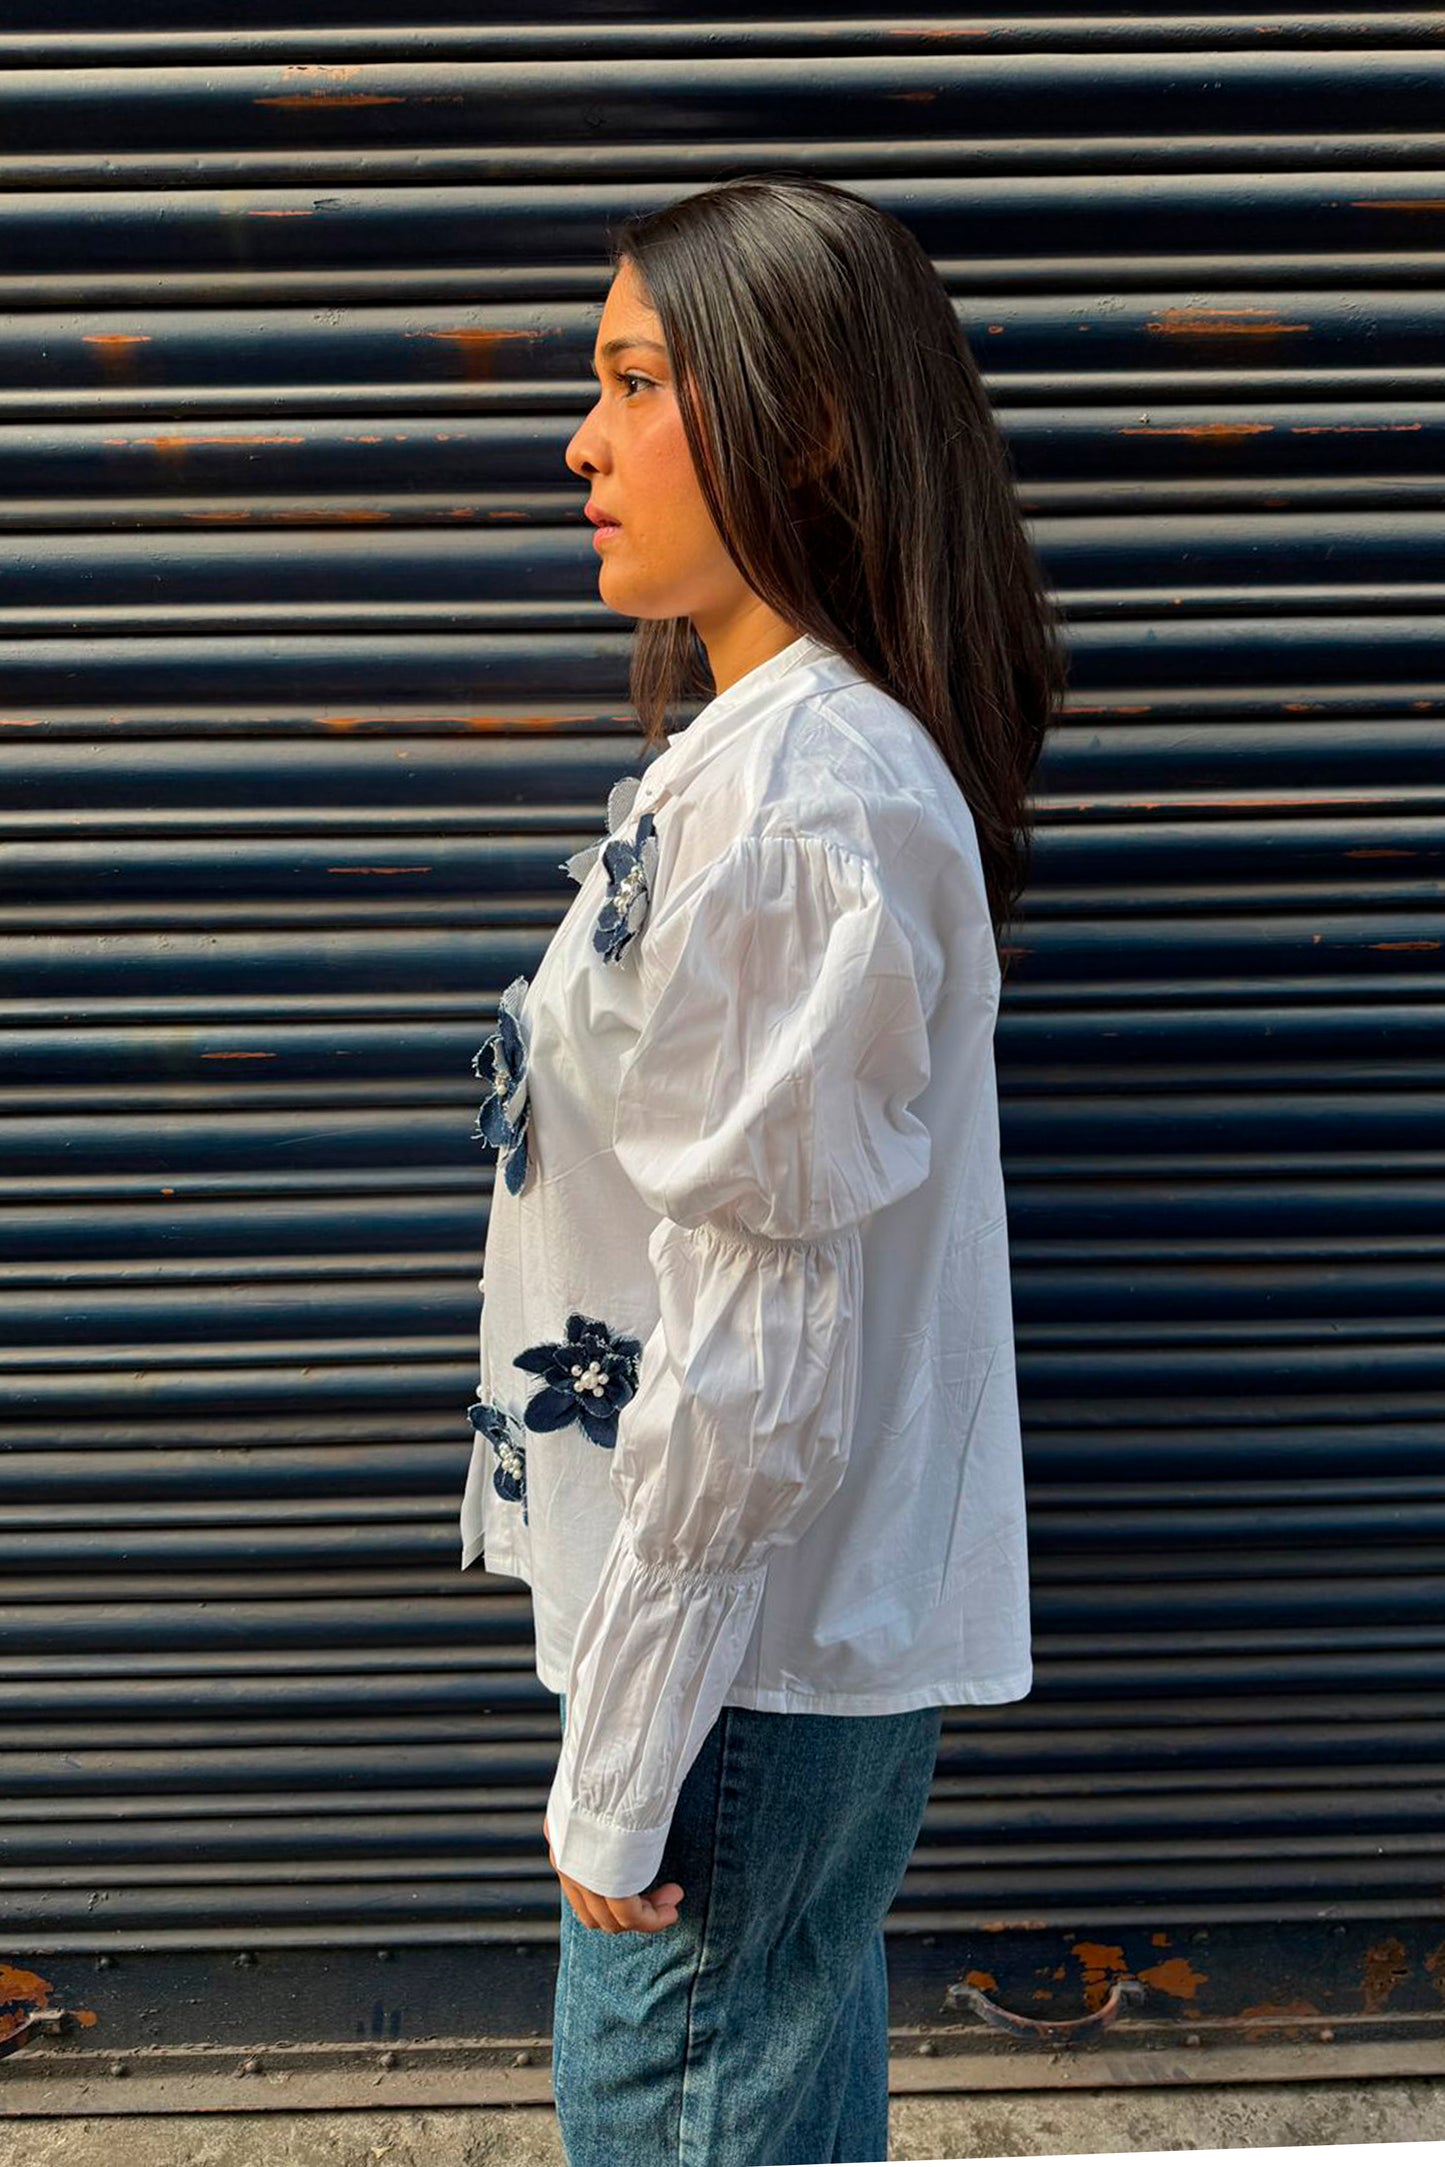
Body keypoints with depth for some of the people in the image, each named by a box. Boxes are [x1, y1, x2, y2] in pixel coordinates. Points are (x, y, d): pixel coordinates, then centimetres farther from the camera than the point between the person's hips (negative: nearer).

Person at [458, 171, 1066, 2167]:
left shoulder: (804, 801, -24)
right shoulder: (751, 749, 9)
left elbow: (755, 1350, -24)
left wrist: (617, 1766, -17)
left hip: (757, 1641, -9)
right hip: (800, 1623, 9)